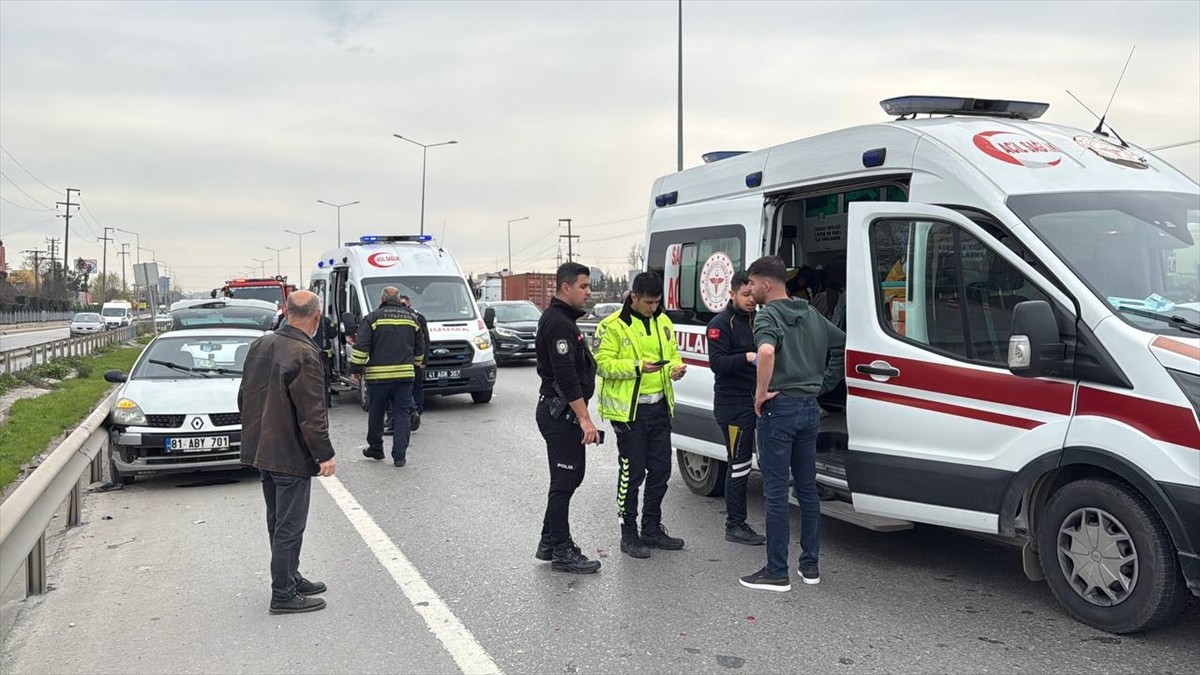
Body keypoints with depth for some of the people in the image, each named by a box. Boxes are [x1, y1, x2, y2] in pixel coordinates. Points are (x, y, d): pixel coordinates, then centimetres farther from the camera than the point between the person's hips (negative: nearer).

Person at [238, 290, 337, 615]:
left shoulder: (260, 345, 5)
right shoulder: (305, 354, -21)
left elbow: (244, 397, 14)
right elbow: (312, 413, -22)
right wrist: (325, 454, -15)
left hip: (261, 450, 9)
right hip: (291, 454, -9)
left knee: (279, 522, 20)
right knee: (289, 526, 1)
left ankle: (290, 578, 33)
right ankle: (283, 594, 9)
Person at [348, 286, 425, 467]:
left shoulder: (373, 318, -2)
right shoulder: (412, 318, 11)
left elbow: (361, 346, -8)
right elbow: (420, 348, 19)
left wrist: (356, 368, 1)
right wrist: (416, 367, 33)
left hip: (378, 375, -2)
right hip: (405, 375, 3)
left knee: (376, 414, 13)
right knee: (402, 414, 5)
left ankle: (375, 449, 26)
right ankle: (400, 456, 1)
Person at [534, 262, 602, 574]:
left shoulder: (560, 318, 17)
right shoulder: (558, 323, -17)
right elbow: (566, 376, -24)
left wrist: (580, 415, 23)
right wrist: (584, 418, -25)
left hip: (560, 412, 11)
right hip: (560, 413, -11)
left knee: (569, 477, 16)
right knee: (564, 481, -3)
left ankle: (549, 543, 25)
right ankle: (562, 552, 5)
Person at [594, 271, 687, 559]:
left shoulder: (663, 322, 11)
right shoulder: (612, 326, -10)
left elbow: (672, 354, 20)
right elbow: (602, 363, -14)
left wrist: (675, 367, -3)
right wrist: (638, 367, -24)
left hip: (660, 406, 7)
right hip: (629, 409, -7)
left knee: (660, 470, 13)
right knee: (632, 472, -1)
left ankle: (652, 529, 28)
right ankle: (629, 535, 12)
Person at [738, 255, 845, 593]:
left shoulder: (768, 315, -12)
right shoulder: (811, 314, 13)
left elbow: (766, 351, -33)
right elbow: (842, 344, 19)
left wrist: (761, 393, -22)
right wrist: (825, 383, 18)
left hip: (779, 409, -8)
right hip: (809, 408, 8)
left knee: (776, 492, -1)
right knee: (807, 487, 15)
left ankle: (777, 572, 5)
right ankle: (810, 565, 23)